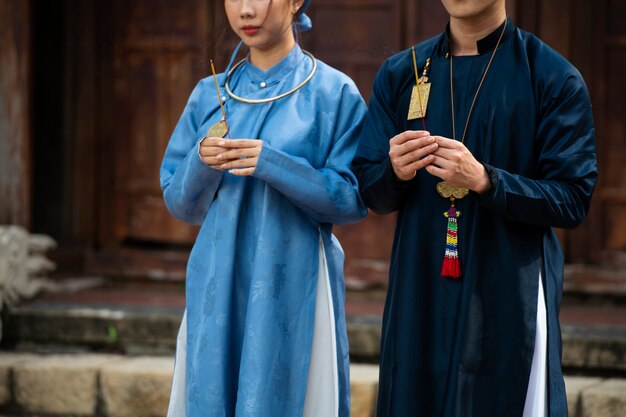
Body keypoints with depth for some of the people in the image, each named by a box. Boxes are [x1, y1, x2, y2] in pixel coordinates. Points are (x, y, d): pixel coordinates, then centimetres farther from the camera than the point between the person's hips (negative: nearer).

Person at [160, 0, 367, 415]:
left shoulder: (334, 92, -3)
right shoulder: (210, 94, 9)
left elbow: (353, 200, -7)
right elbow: (181, 205, 10)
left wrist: (273, 166, -19)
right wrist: (202, 164, -11)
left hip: (292, 287, -3)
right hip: (218, 285, 3)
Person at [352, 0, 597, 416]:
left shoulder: (554, 78, -4)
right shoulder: (400, 73, 8)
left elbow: (573, 200, -9)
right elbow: (371, 192, 9)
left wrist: (482, 179, -22)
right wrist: (396, 172, -14)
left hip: (510, 298, -3)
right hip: (419, 296, 3)